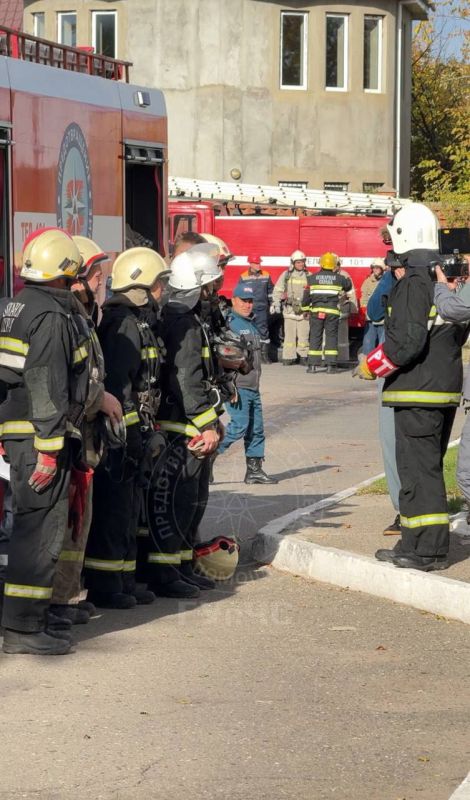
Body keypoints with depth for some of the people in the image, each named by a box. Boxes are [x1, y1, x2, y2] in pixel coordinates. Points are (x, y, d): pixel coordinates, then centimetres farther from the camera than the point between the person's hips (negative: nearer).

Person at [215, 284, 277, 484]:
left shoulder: (251, 324, 18)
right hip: (238, 387, -9)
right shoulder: (229, 323, -11)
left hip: (253, 388, 9)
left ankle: (254, 470, 13)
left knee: (256, 429, 9)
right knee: (239, 426, -14)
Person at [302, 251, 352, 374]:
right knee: (331, 336, 3)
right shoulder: (339, 279, 3)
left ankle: (313, 364, 2)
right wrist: (348, 279, 45)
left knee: (315, 337, 4)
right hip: (333, 311, 0)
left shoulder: (313, 278, 2)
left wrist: (305, 309, 18)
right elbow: (348, 286, 23)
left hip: (316, 311, 1)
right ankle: (331, 365, -1)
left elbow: (307, 295, 6)